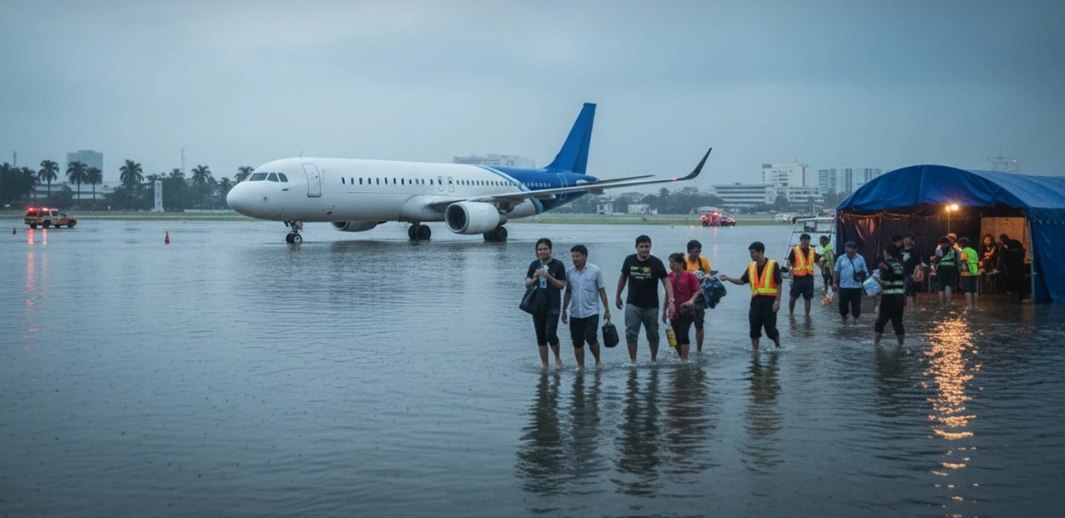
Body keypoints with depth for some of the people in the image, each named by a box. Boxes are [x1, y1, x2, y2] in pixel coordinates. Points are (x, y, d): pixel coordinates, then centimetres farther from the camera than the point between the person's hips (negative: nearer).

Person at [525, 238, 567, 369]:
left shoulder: (558, 265, -2)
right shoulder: (534, 265, 8)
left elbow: (562, 285, -6)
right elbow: (527, 285, 7)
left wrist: (548, 276, -18)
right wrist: (535, 278, -14)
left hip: (553, 306, -4)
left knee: (550, 334, -13)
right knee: (540, 337, 6)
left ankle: (557, 357, 13)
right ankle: (544, 364, 14)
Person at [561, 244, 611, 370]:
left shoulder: (595, 271, -4)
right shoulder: (569, 272, 4)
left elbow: (602, 291, 0)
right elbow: (568, 292, 12)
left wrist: (607, 309, -1)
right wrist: (564, 310, 12)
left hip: (591, 312, -3)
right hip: (575, 314, 3)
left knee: (591, 339, -11)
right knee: (577, 343, 4)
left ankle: (597, 361, 13)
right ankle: (580, 367, 14)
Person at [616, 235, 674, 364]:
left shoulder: (656, 263, -9)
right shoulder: (629, 260, -3)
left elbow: (666, 282, -13)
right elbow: (623, 278, 12)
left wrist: (671, 301, -25)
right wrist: (617, 296, 16)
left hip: (651, 305, -1)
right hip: (633, 304, 1)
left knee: (653, 335, 10)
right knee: (631, 334, -6)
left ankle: (653, 359, 27)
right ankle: (633, 361, 1)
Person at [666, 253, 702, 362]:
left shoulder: (689, 275, -7)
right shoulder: (669, 276, 6)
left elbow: (697, 290, -5)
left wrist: (692, 300, -24)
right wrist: (664, 311, 15)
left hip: (687, 311, -5)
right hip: (674, 312, 5)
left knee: (683, 335, -14)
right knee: (676, 337, 6)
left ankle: (684, 360, -4)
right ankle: (681, 359, 22)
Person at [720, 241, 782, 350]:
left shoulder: (773, 265, -5)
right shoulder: (751, 266, 11)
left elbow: (778, 284, -6)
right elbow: (742, 280, 12)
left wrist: (777, 301, -12)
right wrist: (727, 278, -1)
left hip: (769, 300, -5)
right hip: (756, 300, 5)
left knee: (770, 328, -2)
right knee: (754, 328, 5)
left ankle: (778, 347, 21)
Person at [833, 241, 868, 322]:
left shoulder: (860, 259, 4)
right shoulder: (841, 259, 5)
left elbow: (865, 272, 6)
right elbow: (836, 272, 8)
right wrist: (834, 282, 0)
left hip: (856, 286, 0)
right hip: (844, 286, 1)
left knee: (856, 305, 4)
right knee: (843, 304, 6)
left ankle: (855, 319, 17)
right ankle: (844, 318, 25)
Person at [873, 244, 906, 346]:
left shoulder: (885, 265, -9)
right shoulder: (901, 265, 12)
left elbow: (885, 283, -18)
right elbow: (905, 283, 13)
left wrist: (876, 278, -2)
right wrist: (905, 300, 19)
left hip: (889, 298, -6)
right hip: (900, 297, 6)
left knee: (881, 321, 3)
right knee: (898, 322, 12)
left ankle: (876, 343, 3)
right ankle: (900, 345, 14)